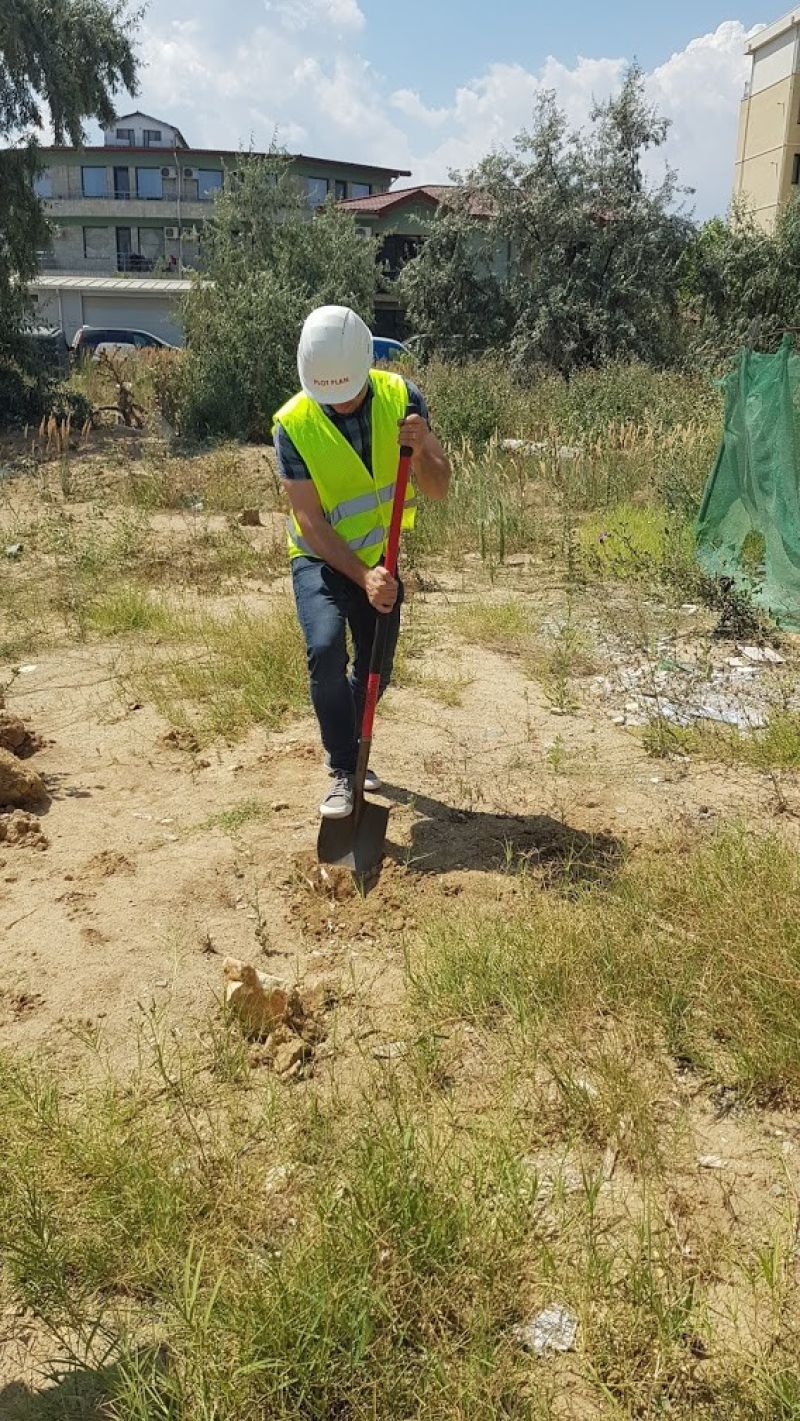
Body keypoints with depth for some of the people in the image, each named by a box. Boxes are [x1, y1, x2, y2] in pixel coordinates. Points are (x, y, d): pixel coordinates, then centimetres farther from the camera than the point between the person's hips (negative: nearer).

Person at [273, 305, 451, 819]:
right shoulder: (293, 424, -21)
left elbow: (438, 488, -13)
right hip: (321, 560, -3)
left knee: (376, 669, 11)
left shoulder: (401, 397, -14)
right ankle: (343, 771, -12)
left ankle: (353, 753, 38)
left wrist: (421, 450, -35)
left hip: (380, 558, 3)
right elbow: (310, 520, -21)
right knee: (325, 648, -27)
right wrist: (362, 577, -31)